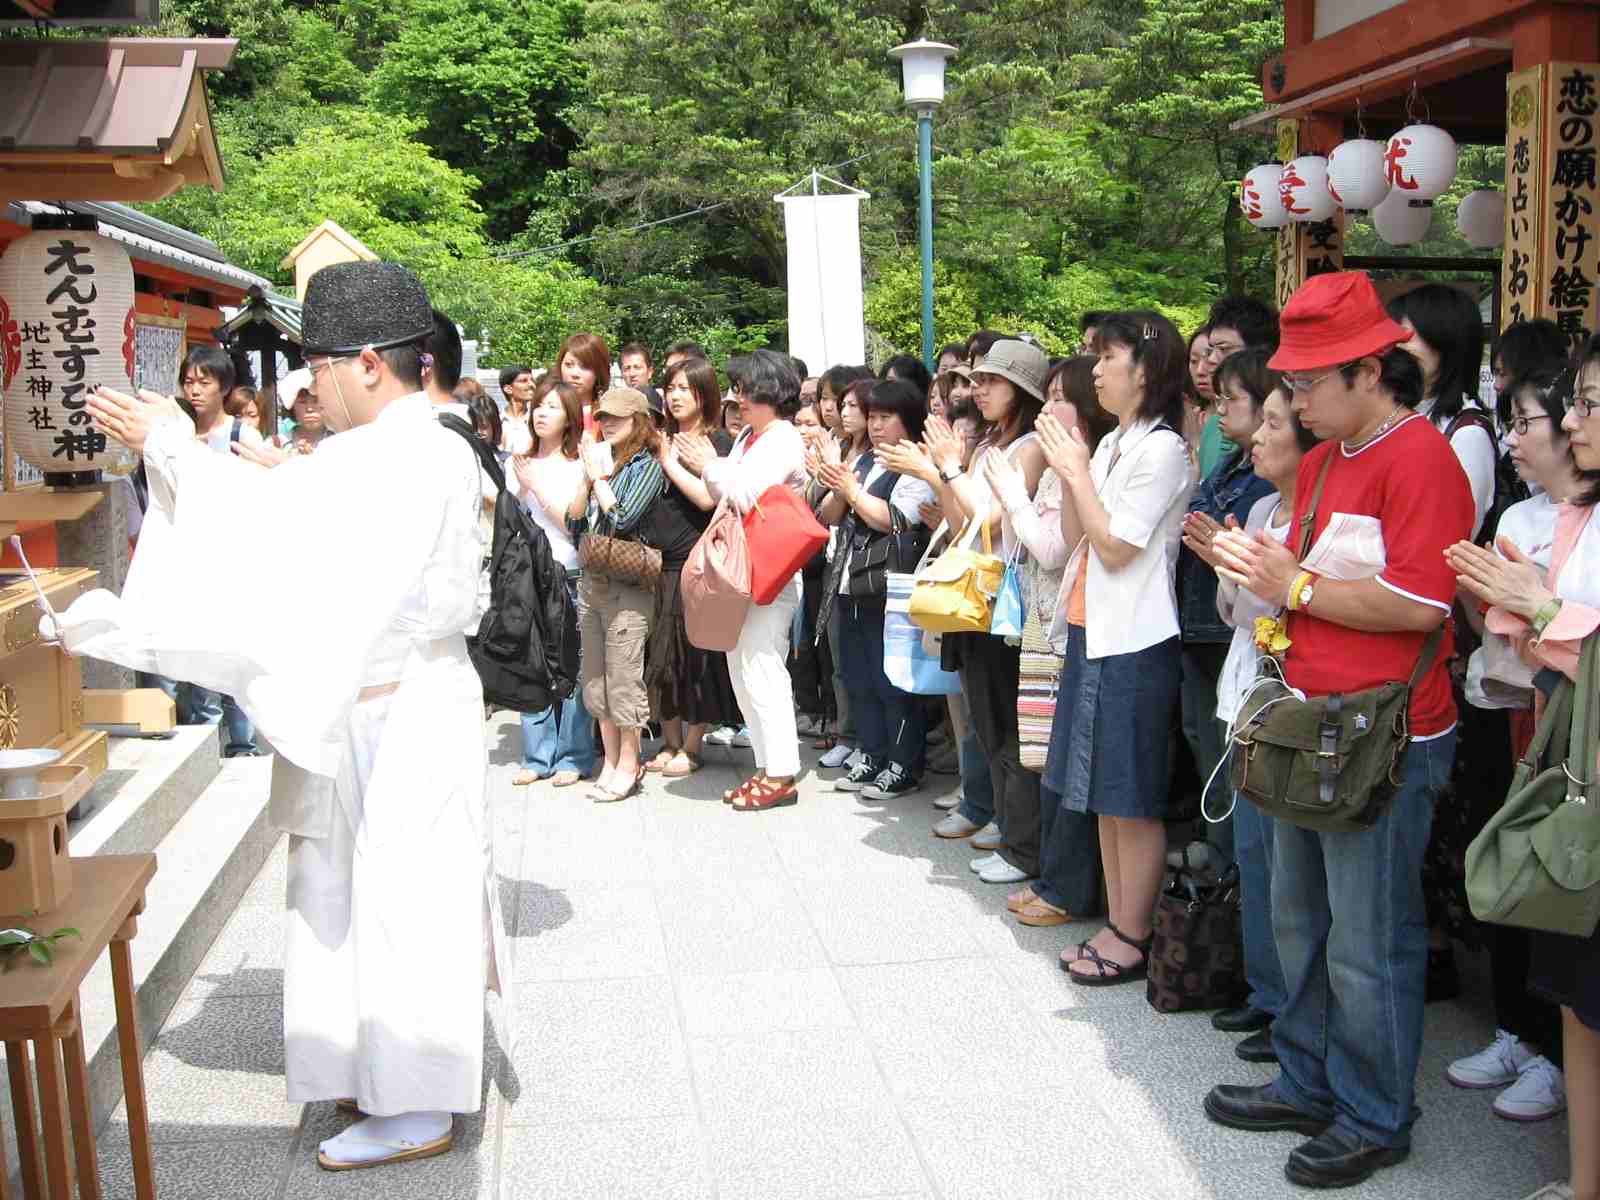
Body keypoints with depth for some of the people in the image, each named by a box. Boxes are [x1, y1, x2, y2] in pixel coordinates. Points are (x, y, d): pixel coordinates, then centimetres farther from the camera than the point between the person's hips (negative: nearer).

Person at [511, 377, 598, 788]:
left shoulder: (579, 466, 1)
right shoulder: (523, 463, 13)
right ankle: (538, 756, 12)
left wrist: (535, 486, -9)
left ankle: (573, 757, 8)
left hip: (569, 576, -4)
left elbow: (572, 522, -7)